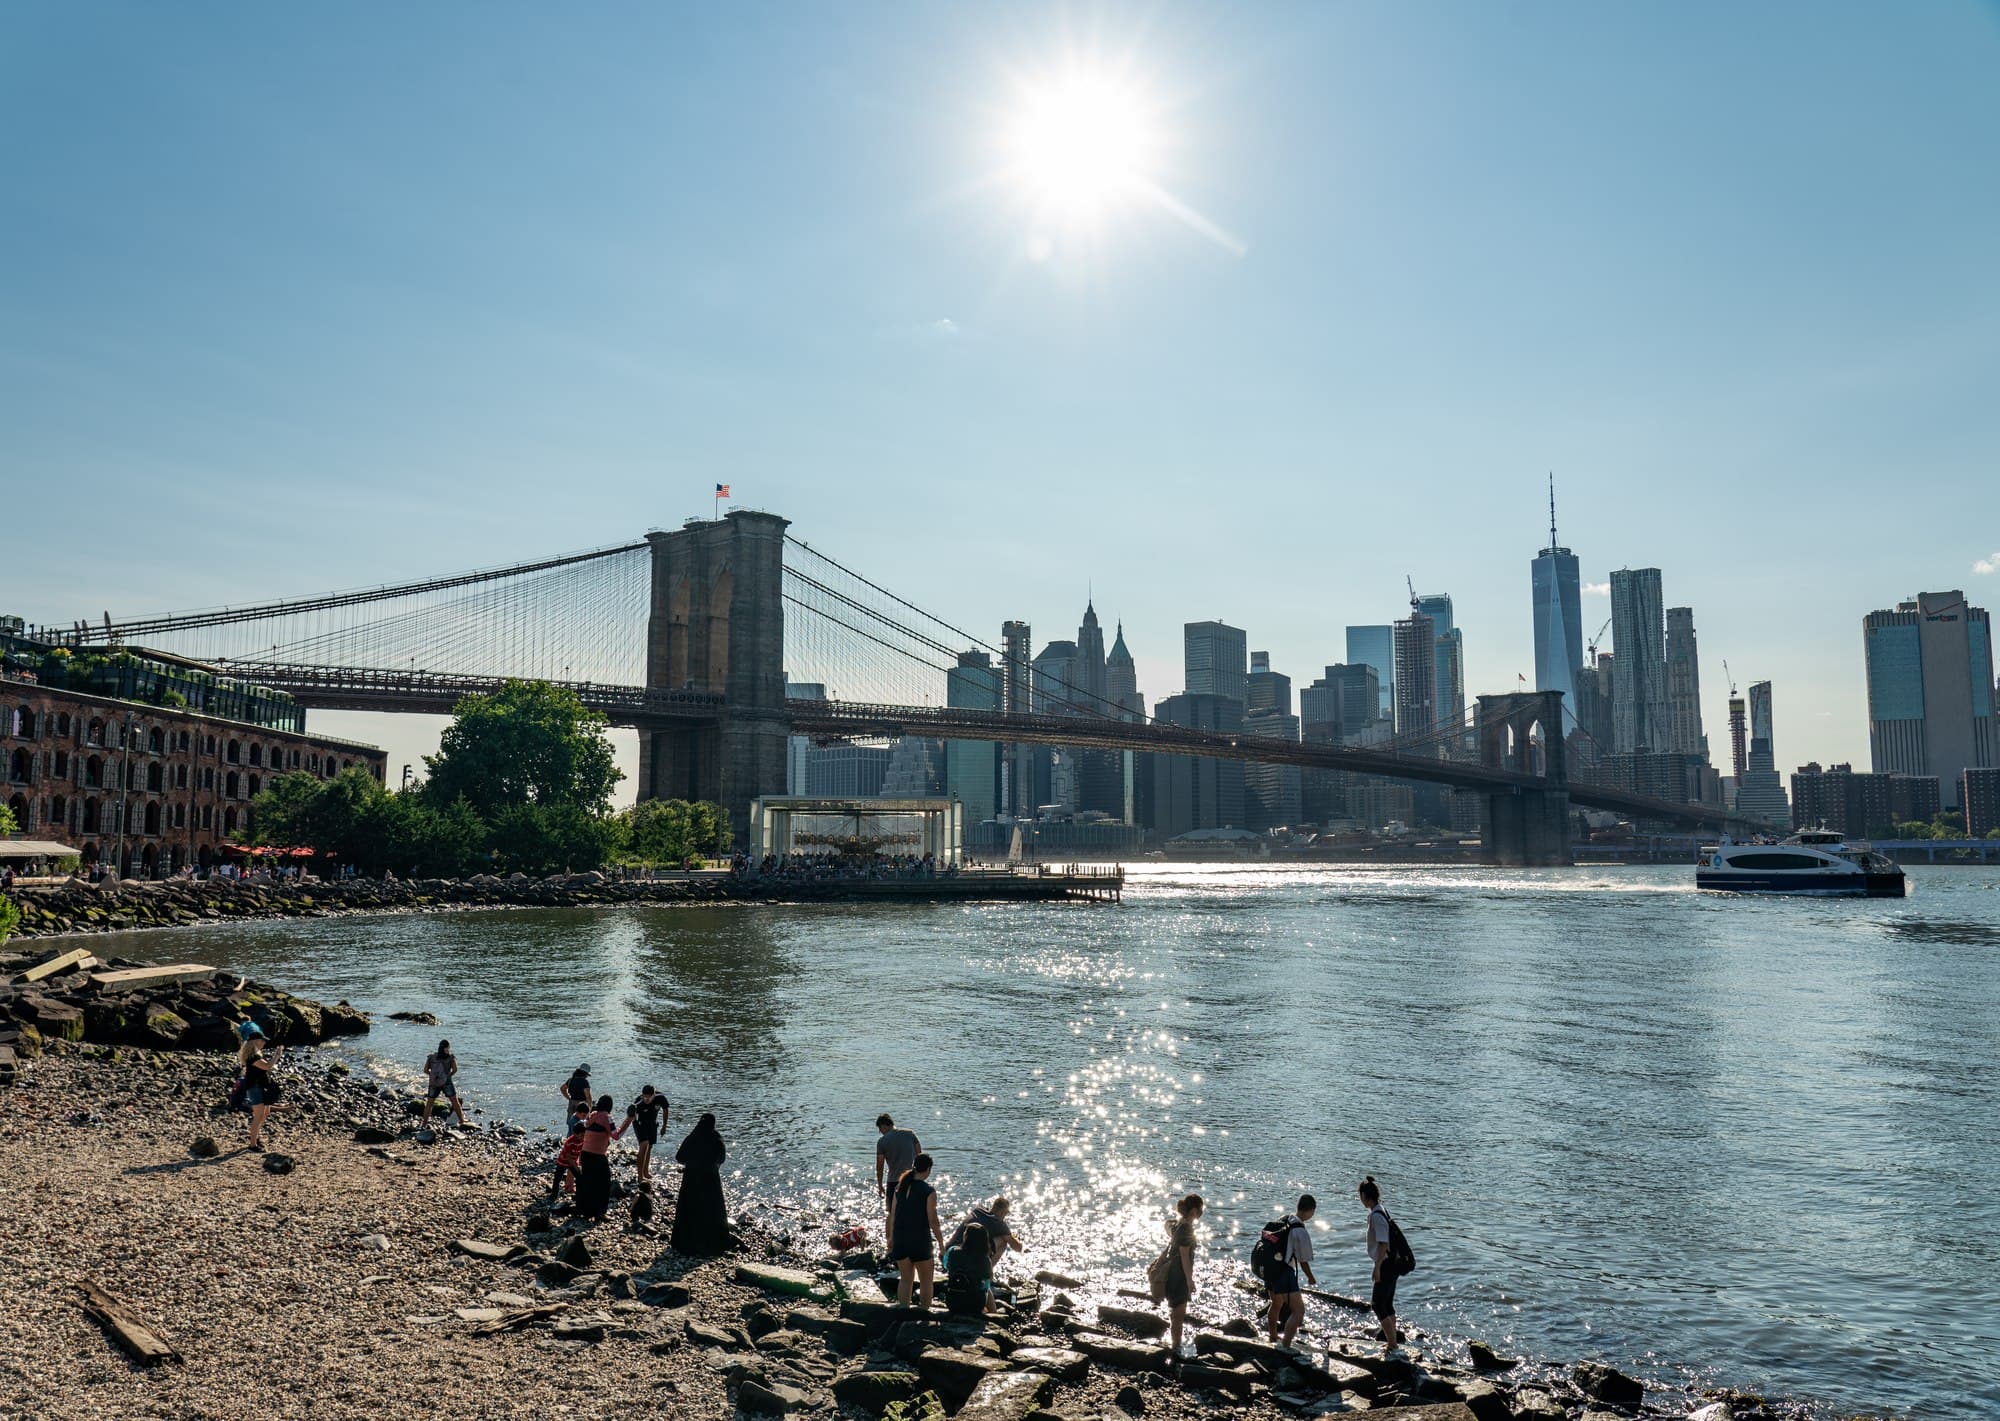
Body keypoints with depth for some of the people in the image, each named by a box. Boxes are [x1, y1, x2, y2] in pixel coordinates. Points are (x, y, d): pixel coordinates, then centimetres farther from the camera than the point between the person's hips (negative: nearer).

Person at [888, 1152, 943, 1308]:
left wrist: (891, 1238, 16)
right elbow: (933, 1221, -12)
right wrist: (941, 1242, -2)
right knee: (926, 1281, 11)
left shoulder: (900, 1187, 3)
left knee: (905, 1279, 17)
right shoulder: (928, 1191, -13)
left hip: (900, 1240, 5)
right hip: (920, 1240, -5)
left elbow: (892, 1215, 6)